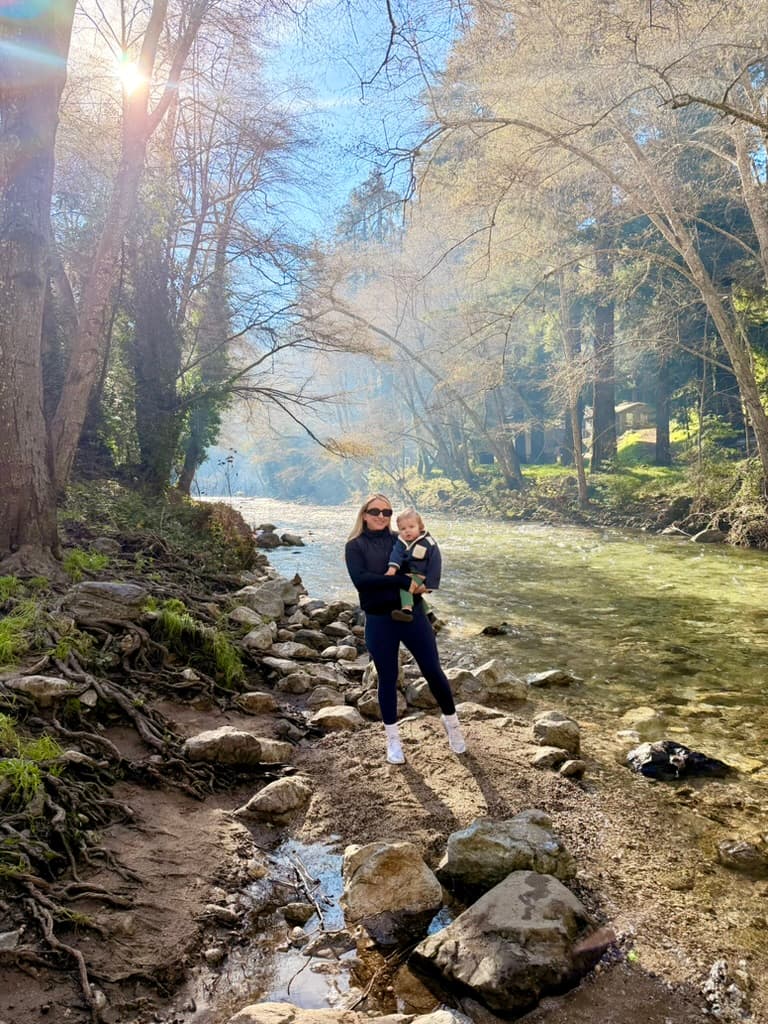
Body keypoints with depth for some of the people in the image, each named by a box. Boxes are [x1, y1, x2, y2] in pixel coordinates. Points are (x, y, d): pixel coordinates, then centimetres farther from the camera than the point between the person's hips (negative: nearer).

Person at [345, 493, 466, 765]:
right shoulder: (355, 546, -1)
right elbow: (360, 579, -17)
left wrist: (421, 582, -11)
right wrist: (402, 581, -22)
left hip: (413, 614, 2)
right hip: (379, 621, -2)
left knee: (433, 671, 5)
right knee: (387, 678, 9)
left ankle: (451, 721, 29)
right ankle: (393, 739, 26)